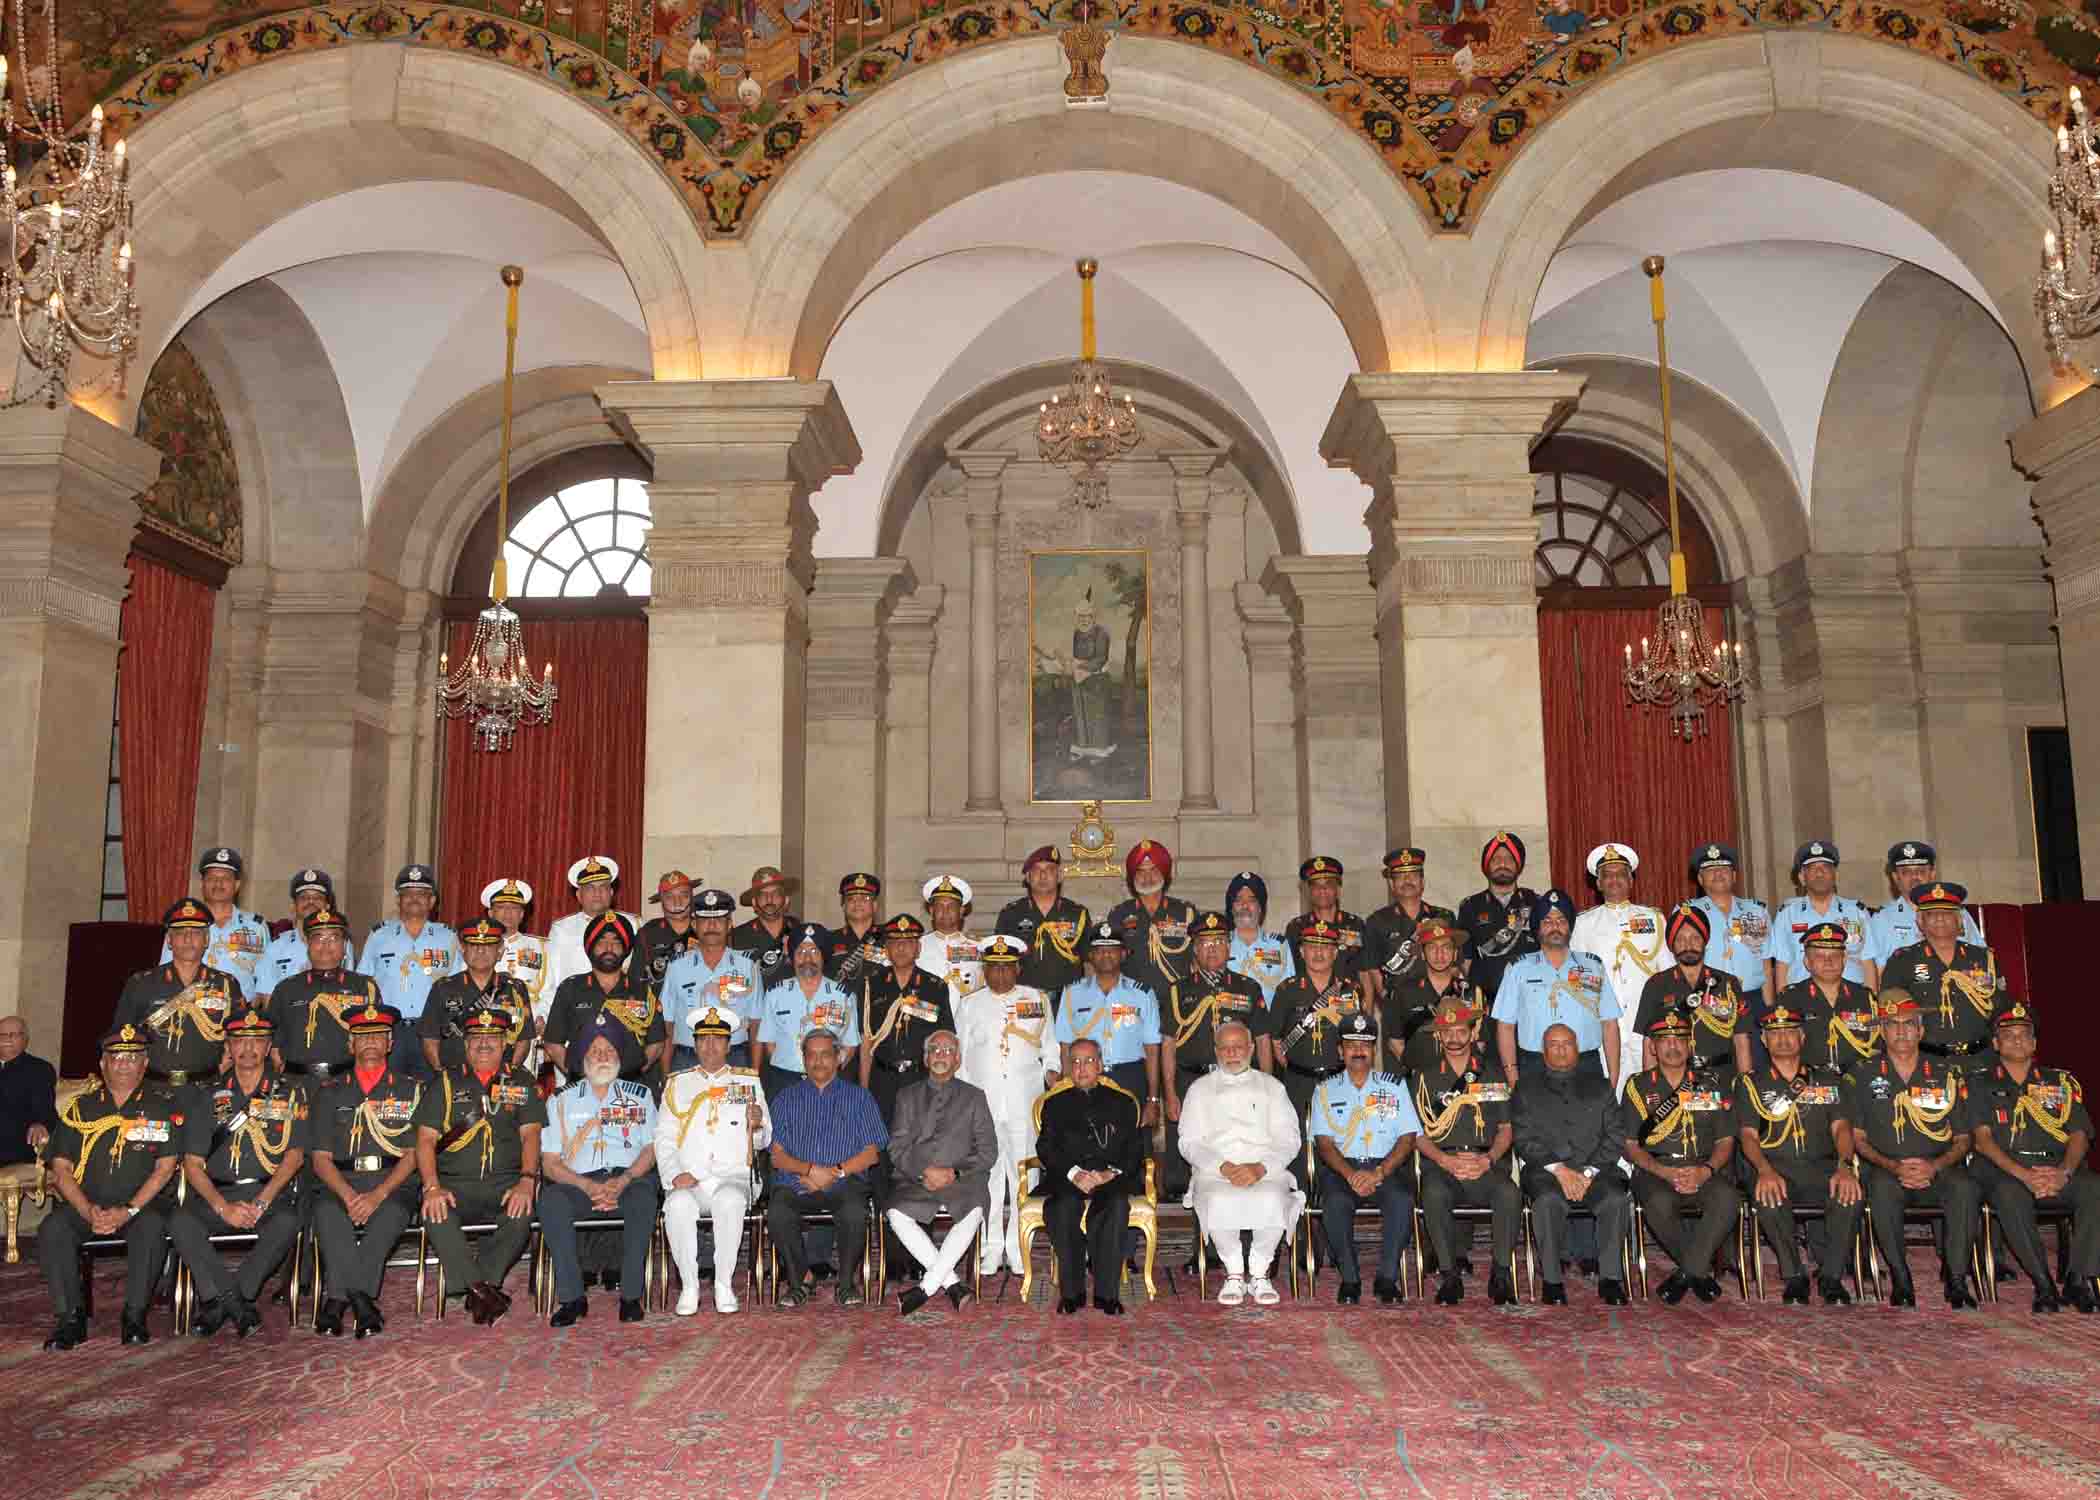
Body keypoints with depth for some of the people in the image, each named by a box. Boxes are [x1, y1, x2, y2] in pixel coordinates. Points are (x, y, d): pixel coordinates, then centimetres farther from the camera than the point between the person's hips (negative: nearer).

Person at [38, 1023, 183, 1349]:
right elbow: (61, 1167, 5)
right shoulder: (81, 1106, 10)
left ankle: (135, 1315, -19)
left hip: (142, 1203, -3)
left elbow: (165, 1167, -2)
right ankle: (71, 1317, -14)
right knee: (51, 1229, -26)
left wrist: (129, 1211, -15)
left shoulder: (163, 1105, 3)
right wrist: (88, 1211, -11)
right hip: (86, 1204, 3)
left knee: (152, 1226, -34)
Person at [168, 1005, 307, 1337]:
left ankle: (220, 1303, -22)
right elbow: (192, 1164, 6)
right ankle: (239, 1306, -28)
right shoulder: (210, 1096, 13)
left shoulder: (289, 1093, 10)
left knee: (286, 1222, -34)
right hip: (218, 1194, 2)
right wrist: (223, 1207, -11)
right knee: (180, 1222, -30)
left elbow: (295, 1155, 2)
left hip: (271, 1192, -2)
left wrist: (261, 1201, -14)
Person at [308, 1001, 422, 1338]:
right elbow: (321, 1158, 9)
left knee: (392, 1212, -36)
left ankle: (339, 1298, -35)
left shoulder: (410, 1090, 12)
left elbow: (413, 1153, 4)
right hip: (342, 1184, 1)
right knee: (326, 1211, -33)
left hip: (393, 1184, -1)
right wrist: (349, 1195, -11)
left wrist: (378, 1195, -13)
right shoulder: (331, 1094, 18)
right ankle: (361, 1298, -36)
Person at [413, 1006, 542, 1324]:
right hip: (454, 1183, 0)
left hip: (506, 1181, 0)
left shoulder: (521, 1083, 15)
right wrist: (432, 1187, -12)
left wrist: (527, 1180, -13)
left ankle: (472, 1288, -20)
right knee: (436, 1215, -33)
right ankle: (481, 1289, -26)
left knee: (522, 1212, -33)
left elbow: (530, 1134, 5)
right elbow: (426, 1139, 5)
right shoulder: (445, 1083, 14)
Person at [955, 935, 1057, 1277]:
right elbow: (961, 1056, 15)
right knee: (988, 1173, -1)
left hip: (1024, 1101, 0)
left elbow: (1049, 1044, 16)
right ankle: (992, 1247, 7)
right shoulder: (971, 1005, 13)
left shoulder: (1037, 1000, 12)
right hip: (982, 1102, 0)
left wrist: (1051, 1070, 0)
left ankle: (1019, 1248, 5)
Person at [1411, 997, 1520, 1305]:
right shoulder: (1425, 1077, 14)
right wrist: (1447, 1161, -10)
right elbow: (1419, 1134, 7)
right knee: (1434, 1195, -34)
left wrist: (1488, 1159, -7)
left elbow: (1506, 1129, 13)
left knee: (1509, 1194, -32)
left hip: (1487, 1164, 1)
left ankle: (1501, 1274, -18)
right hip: (1441, 1163, -1)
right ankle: (1450, 1277, -23)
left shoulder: (1493, 1075, 17)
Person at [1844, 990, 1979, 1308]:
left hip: (1936, 1170, 1)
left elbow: (1962, 1140, 12)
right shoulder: (1863, 1075, 9)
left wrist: (1934, 1166, -8)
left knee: (1964, 1186, -32)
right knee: (1883, 1186, -36)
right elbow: (1857, 1138, 6)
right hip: (1884, 1169, -1)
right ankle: (1900, 1278, -23)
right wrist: (1893, 1166, -11)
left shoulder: (1946, 1076, 14)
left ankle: (1956, 1276, -20)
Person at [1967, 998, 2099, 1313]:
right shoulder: (1979, 1083, 13)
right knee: (2010, 1194, -37)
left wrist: (2064, 1172, -13)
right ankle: (2043, 1284, -26)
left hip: (2057, 1171, 2)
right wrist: (2023, 1174, -17)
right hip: (2002, 1171, -2)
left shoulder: (2061, 1081, 20)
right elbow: (1982, 1138, 0)